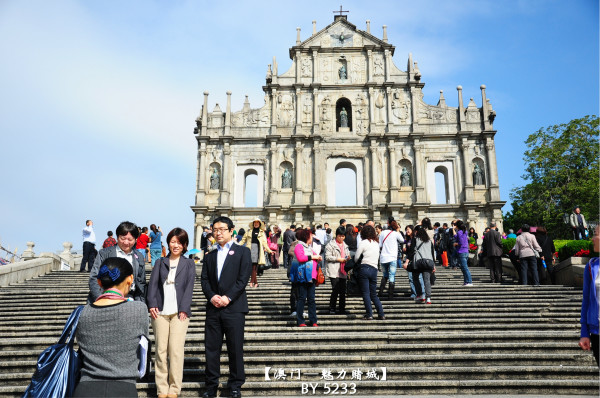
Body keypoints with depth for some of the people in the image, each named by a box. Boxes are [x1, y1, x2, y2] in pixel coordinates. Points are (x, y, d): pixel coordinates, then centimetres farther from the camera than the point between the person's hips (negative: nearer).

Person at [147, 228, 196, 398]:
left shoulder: (189, 264, 13)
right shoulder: (160, 262, 16)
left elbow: (189, 287, 4)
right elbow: (153, 283, 7)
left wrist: (184, 309, -6)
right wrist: (152, 304, -7)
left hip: (179, 312, -1)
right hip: (160, 311, 1)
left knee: (176, 350, -6)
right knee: (160, 350, 0)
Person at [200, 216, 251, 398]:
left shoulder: (242, 252, 5)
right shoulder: (210, 256, 19)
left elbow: (243, 278, -5)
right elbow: (204, 279, 10)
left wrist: (227, 297, -13)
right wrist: (211, 296, -8)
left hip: (234, 307, -4)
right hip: (213, 308, 4)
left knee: (235, 349, 1)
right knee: (211, 347, 6)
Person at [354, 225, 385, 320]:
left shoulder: (363, 243, -4)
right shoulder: (377, 243, 14)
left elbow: (356, 257, -3)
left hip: (364, 268, -6)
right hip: (374, 269, 6)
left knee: (365, 293, -1)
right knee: (374, 294, 13)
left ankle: (369, 314, -3)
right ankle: (381, 314, 7)